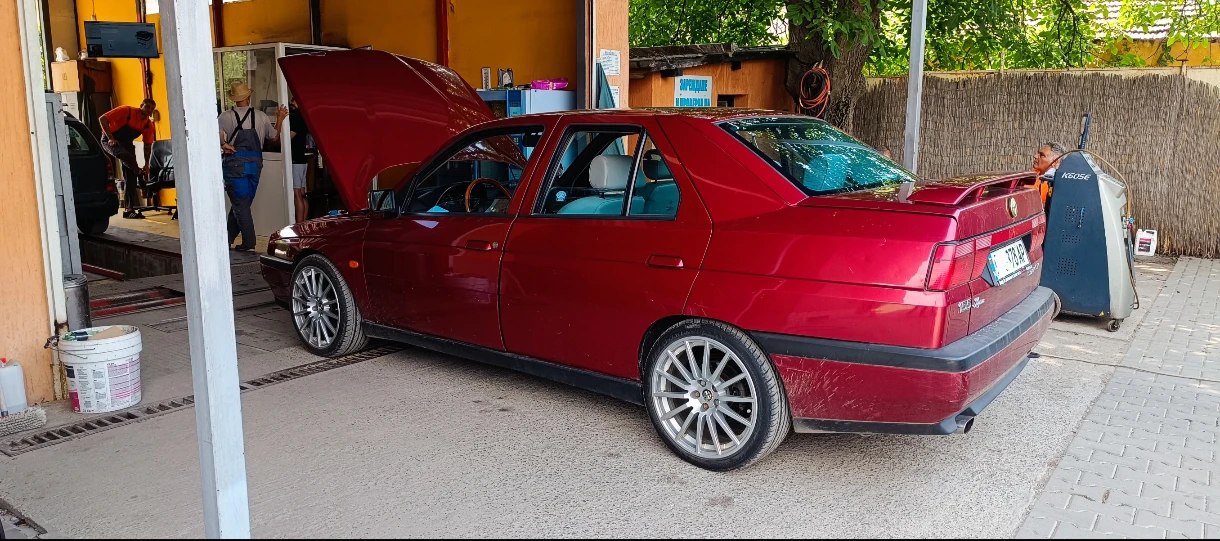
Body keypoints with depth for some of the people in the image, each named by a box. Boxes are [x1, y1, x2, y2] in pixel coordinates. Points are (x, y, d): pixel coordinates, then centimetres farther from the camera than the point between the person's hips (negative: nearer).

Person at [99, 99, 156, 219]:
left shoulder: (148, 124, -8)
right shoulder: (126, 111, -23)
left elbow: (148, 145, 1)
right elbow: (102, 119, -24)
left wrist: (146, 164, -3)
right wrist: (111, 138, -28)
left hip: (126, 143, 5)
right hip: (110, 140, -5)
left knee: (130, 176, -4)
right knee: (125, 155, -41)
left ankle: (129, 209, -1)